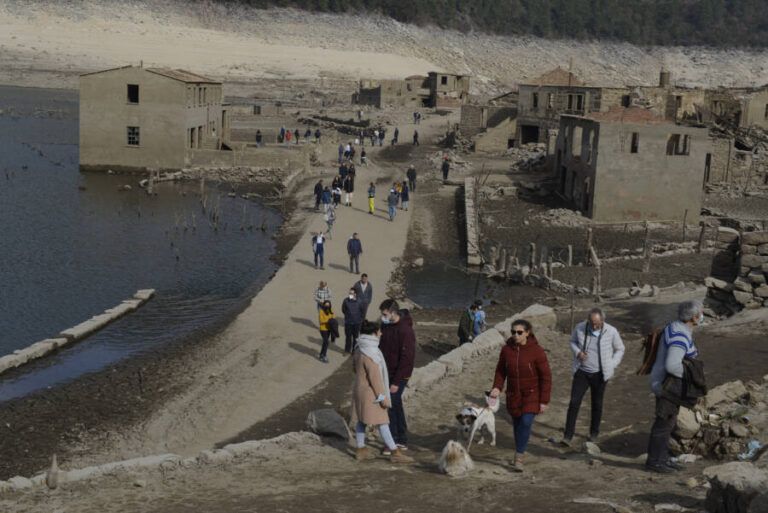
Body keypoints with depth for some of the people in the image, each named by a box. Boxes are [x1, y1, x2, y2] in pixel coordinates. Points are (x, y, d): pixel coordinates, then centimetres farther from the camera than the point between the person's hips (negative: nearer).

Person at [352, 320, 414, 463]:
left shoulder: (359, 351, 5)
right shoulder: (370, 354, -25)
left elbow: (354, 366, 20)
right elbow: (375, 377, -24)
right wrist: (382, 396, -18)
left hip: (359, 390, 10)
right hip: (371, 393, -10)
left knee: (361, 420, 15)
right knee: (382, 423, -3)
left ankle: (361, 450, 23)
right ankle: (395, 453, 2)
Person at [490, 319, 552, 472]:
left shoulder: (536, 351, -15)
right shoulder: (506, 350, -5)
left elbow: (546, 377, -10)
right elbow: (500, 371, 7)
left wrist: (544, 401, -11)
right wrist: (497, 387, -13)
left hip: (532, 395, -3)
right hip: (513, 395, 4)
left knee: (526, 422, -17)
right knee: (517, 425, 11)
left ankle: (519, 457, -7)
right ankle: (520, 455, 28)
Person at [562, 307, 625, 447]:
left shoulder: (611, 332, -13)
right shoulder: (580, 328, -12)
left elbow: (620, 349, 3)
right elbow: (573, 341, 8)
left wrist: (611, 366, -5)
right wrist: (578, 352, -12)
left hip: (599, 374, 0)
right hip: (582, 372, 0)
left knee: (597, 404, 11)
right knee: (574, 402, -7)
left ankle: (594, 433, 30)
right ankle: (568, 436, -5)